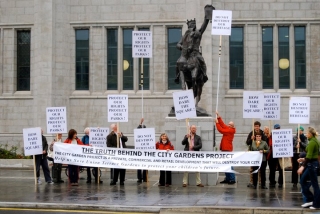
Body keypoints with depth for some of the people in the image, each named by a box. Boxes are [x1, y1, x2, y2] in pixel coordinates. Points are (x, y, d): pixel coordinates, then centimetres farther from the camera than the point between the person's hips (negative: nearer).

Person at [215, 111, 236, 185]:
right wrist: (219, 117, 11)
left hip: (227, 150, -10)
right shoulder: (228, 129, 13)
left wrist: (217, 123, -8)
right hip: (225, 149, 10)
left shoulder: (230, 130, -13)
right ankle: (227, 178, 16)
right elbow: (223, 124, 17)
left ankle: (232, 179, -10)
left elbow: (221, 130, -16)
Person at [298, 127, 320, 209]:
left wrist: (302, 166, -26)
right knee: (302, 180, 13)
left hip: (312, 164, -10)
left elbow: (309, 156, -24)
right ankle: (310, 200, 15)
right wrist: (304, 159, 18)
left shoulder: (312, 142, -18)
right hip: (312, 163, 10)